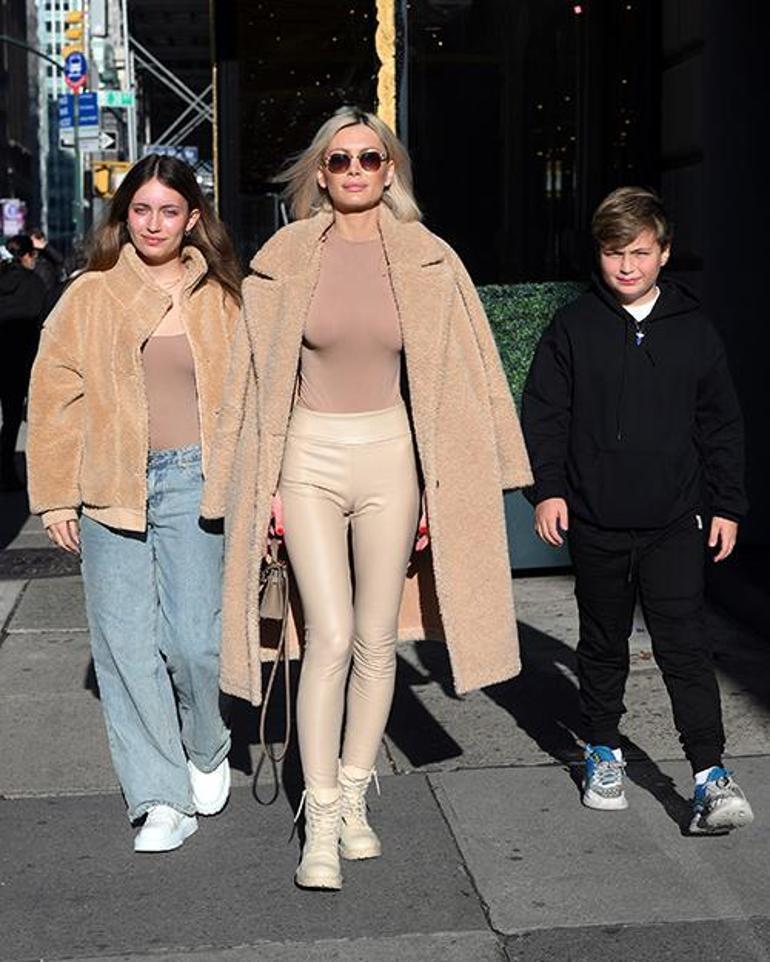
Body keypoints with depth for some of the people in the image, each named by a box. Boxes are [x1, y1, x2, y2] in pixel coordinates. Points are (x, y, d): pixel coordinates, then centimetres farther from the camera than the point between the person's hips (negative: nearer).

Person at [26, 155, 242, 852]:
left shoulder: (220, 298, 8)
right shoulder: (90, 297, 6)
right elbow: (55, 398, 7)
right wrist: (56, 496, 3)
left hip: (193, 482, -1)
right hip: (109, 488, 1)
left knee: (192, 637, -9)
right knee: (125, 644, 0)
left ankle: (208, 749, 22)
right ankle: (162, 800, 10)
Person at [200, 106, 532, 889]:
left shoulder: (428, 262, 2)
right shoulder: (286, 259, 1)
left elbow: (456, 376, 3)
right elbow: (262, 376, 4)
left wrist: (438, 485, -1)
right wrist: (263, 485, 0)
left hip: (391, 458, 1)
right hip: (310, 459, -1)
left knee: (377, 642, 6)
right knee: (330, 638, -10)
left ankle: (353, 796, 23)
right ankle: (319, 824, -2)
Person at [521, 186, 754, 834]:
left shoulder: (693, 330, 4)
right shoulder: (573, 328, 1)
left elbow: (721, 424, 9)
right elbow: (543, 412, 3)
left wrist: (727, 506, 7)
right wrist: (547, 489, -7)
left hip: (674, 520, -1)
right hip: (595, 521, 1)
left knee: (684, 642, -7)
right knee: (603, 642, 14)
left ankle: (711, 773, -5)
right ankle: (604, 752, 29)